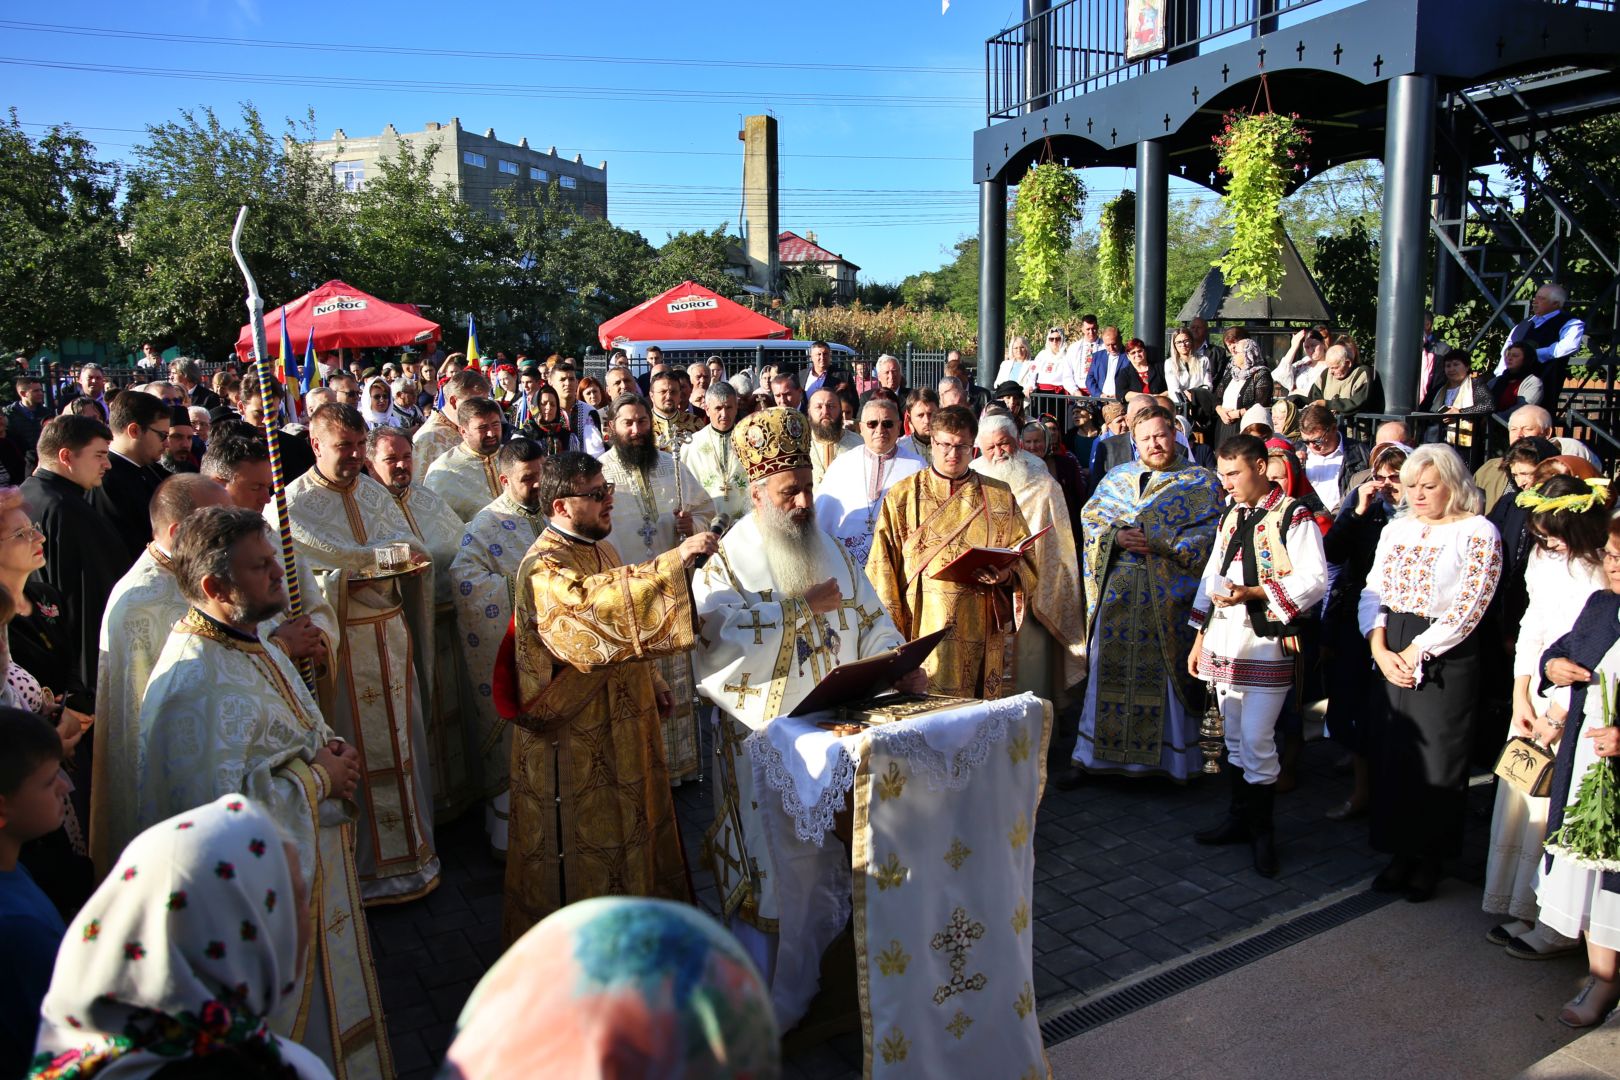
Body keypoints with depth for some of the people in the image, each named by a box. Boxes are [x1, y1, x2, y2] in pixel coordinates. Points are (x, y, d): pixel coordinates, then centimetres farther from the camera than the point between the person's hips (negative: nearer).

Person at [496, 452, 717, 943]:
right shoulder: (543, 568, -21)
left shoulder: (600, 548, 9)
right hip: (573, 732, -9)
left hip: (623, 723, 9)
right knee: (581, 841, 5)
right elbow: (593, 603, -42)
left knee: (631, 820, 20)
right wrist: (673, 560, -44)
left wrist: (653, 681, 18)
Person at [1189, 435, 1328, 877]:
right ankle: (1240, 818, 27)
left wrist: (1252, 592, -22)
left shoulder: (1293, 516, -8)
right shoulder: (1229, 517, 15)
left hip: (1266, 643, -7)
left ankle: (1261, 831, 9)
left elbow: (1314, 580, -14)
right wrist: (1199, 637, 16)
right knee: (1235, 737, 14)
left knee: (1256, 739, -6)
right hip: (1223, 644, 7)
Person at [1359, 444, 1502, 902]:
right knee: (1389, 755, 6)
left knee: (1436, 761, 2)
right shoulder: (1397, 529, 12)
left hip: (1445, 659, -5)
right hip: (1390, 655, 5)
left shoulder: (1478, 533, -5)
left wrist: (1415, 652, -12)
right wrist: (1380, 649, -6)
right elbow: (1372, 592, 8)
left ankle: (1428, 859, 16)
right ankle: (1400, 851, 19)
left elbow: (1468, 607, -12)